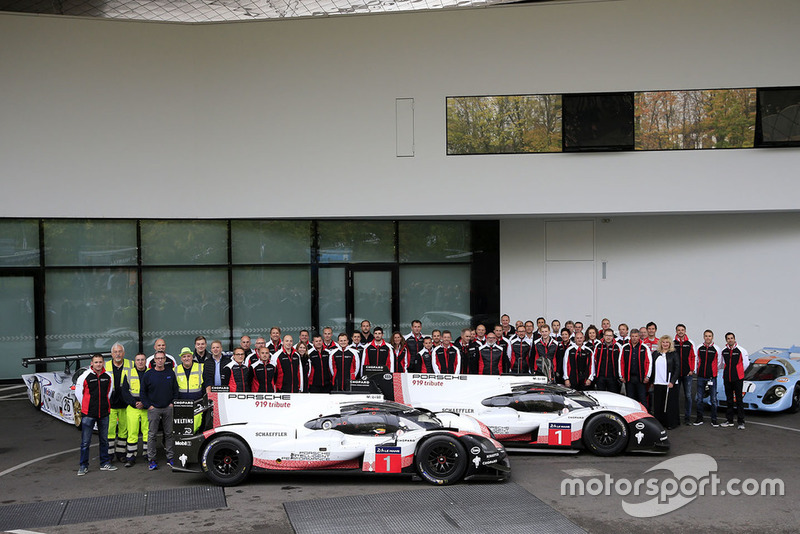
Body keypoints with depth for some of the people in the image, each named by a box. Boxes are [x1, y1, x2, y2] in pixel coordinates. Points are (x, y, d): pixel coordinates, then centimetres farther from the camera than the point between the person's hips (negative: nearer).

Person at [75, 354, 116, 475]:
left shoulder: (108, 377, 4)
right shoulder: (85, 376, -7)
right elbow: (78, 392, 2)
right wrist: (86, 406, 5)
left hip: (104, 413, 4)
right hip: (88, 414, -4)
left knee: (104, 440, 12)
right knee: (85, 441, -2)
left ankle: (105, 463, 22)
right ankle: (83, 466, 7)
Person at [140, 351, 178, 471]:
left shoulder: (171, 373, 7)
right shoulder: (148, 375, 1)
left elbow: (175, 390, 12)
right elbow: (143, 392, 4)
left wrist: (173, 403, 1)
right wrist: (148, 405, -3)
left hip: (168, 408, 2)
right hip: (153, 409, -2)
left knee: (169, 433, 5)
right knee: (152, 434, -1)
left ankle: (170, 458, 12)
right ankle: (152, 459, 4)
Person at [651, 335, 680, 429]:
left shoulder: (674, 354, 1)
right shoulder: (655, 354, 12)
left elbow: (677, 369, -4)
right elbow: (653, 368, 16)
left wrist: (672, 382, -12)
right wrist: (652, 381, 11)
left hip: (669, 384, -4)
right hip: (658, 383, 4)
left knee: (670, 404, -1)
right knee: (658, 403, 4)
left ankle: (671, 423, 7)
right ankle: (659, 422, 12)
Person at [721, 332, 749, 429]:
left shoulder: (741, 350, -6)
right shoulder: (723, 351, 5)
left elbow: (746, 363, 4)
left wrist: (739, 372, 10)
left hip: (738, 379, -4)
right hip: (727, 379, 4)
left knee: (739, 400, -3)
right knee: (729, 400, 11)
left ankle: (741, 422, 1)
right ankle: (729, 420, 19)